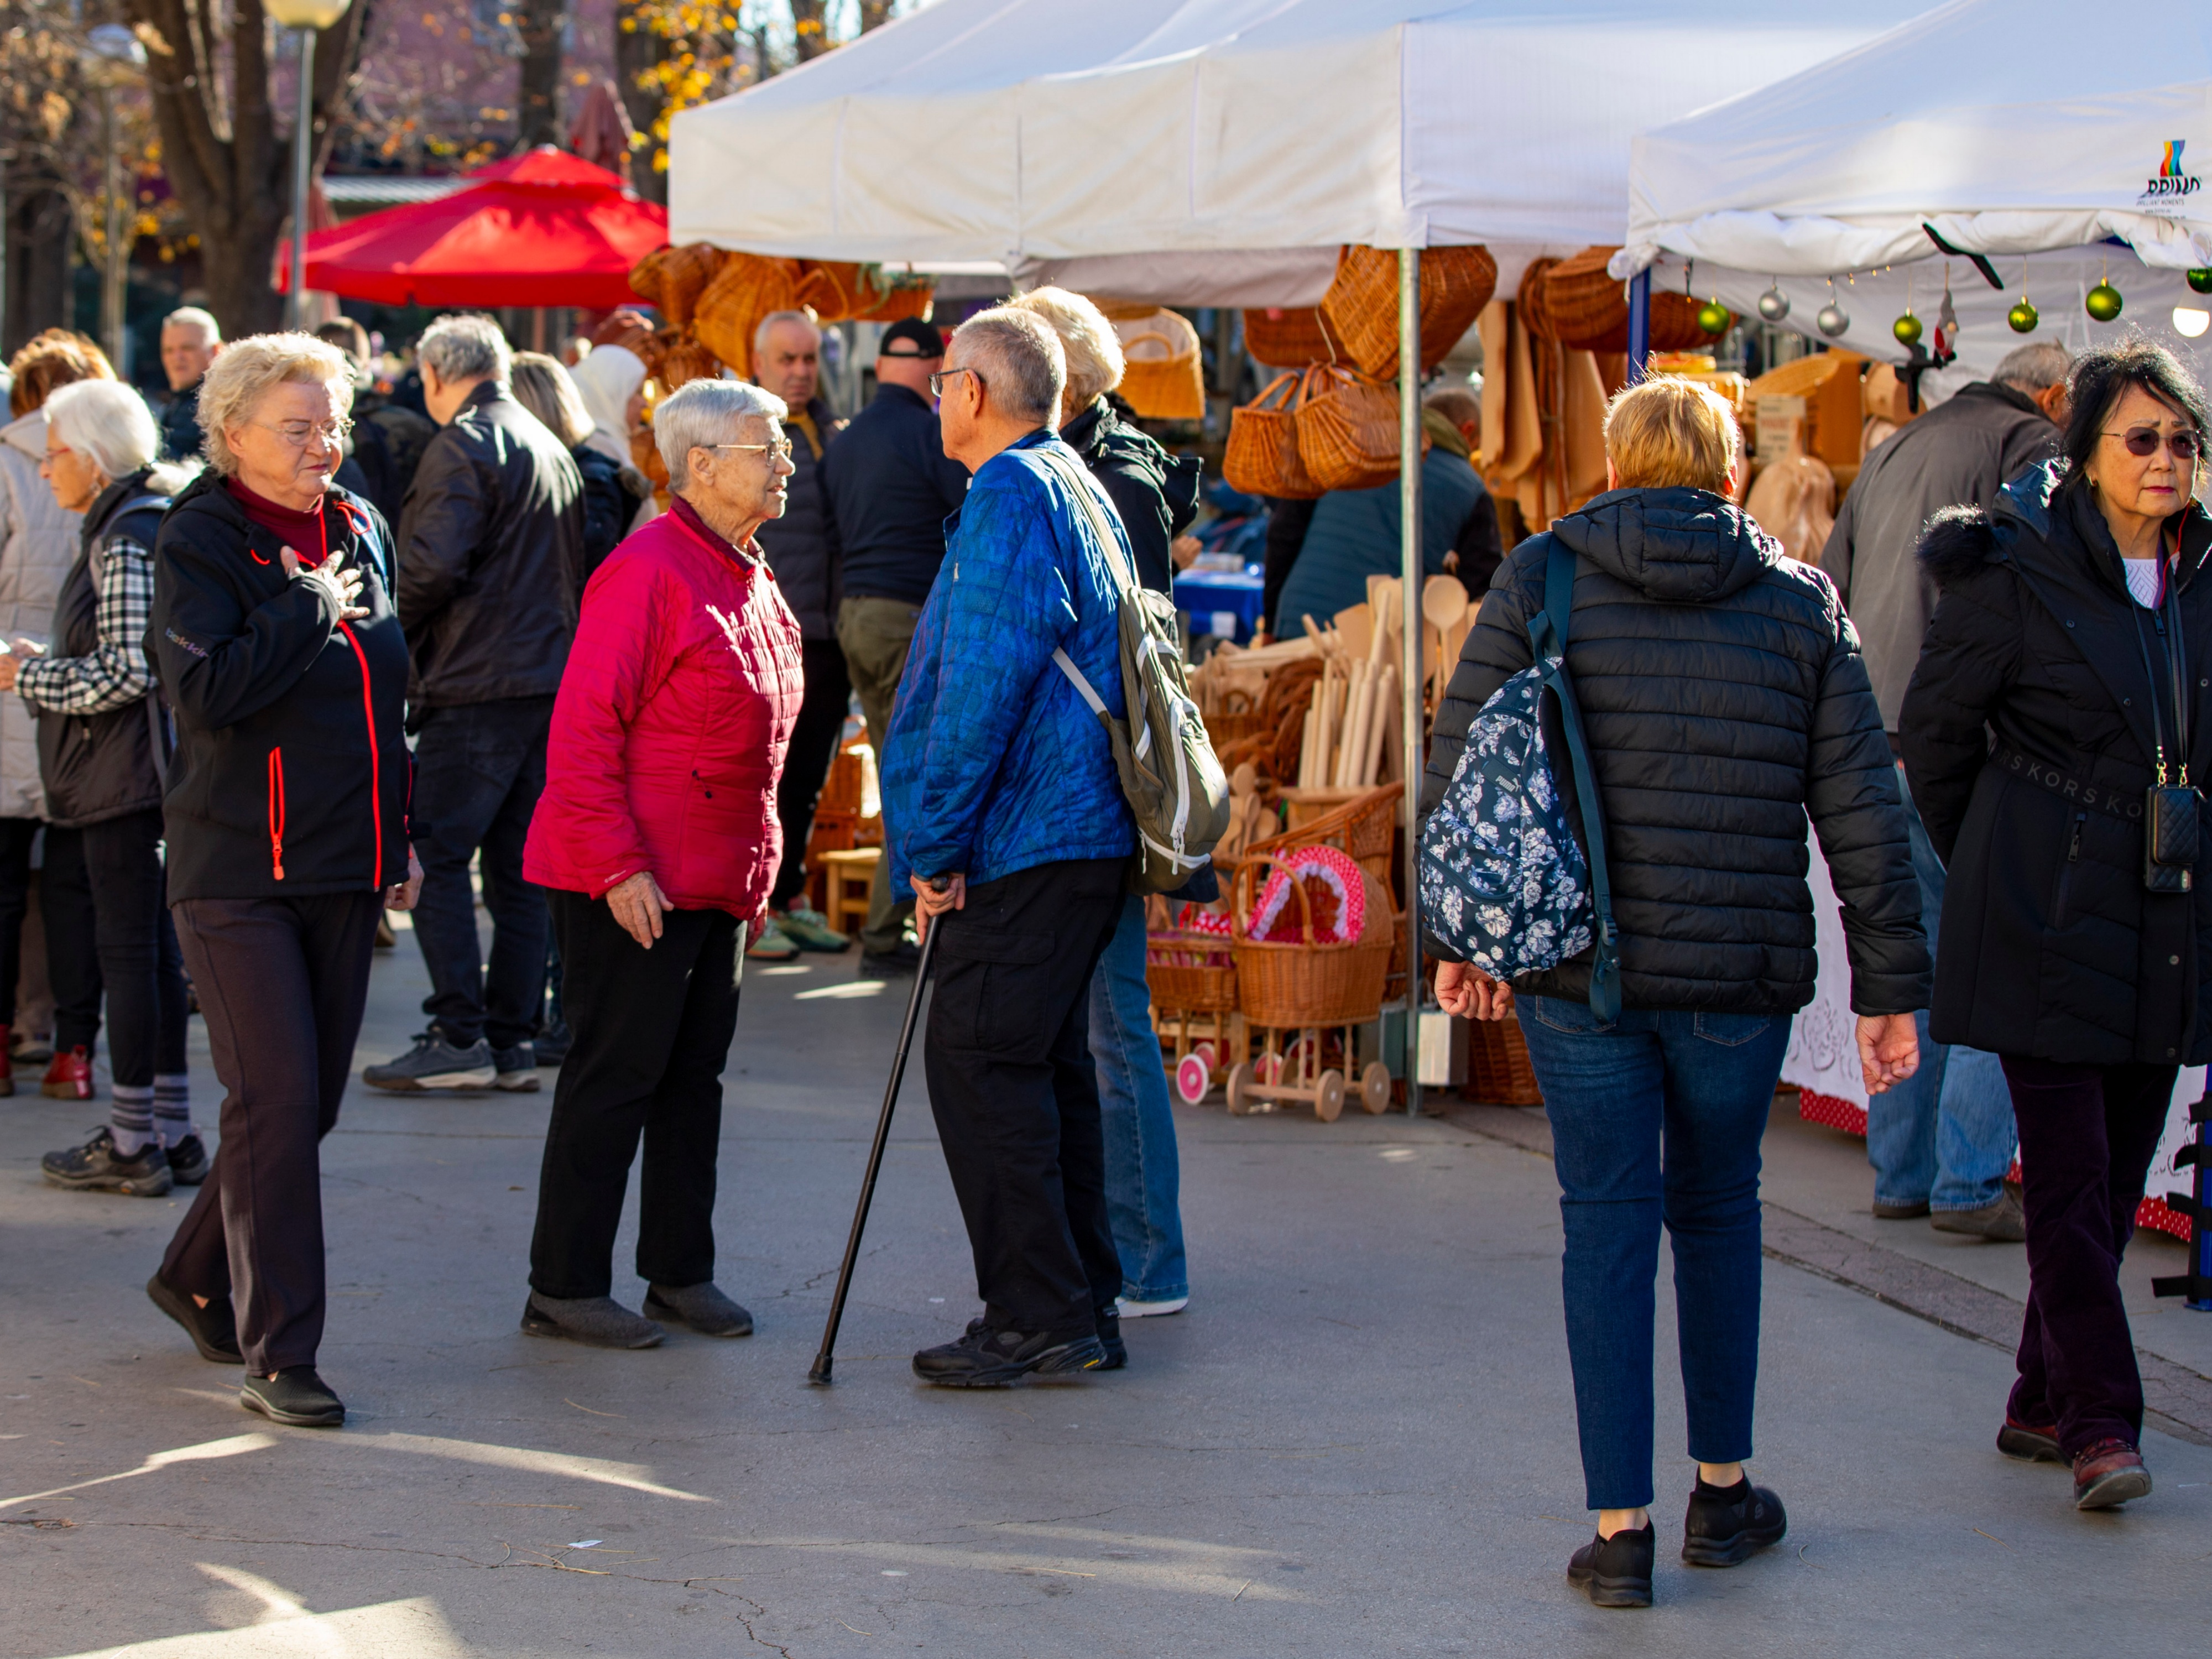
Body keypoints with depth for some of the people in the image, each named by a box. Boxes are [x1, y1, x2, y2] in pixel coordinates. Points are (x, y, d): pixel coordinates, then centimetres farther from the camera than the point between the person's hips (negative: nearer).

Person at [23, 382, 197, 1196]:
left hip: (123, 771, -10)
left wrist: (32, 675, -10)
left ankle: (132, 1144, 1)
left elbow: (127, 670, -21)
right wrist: (45, 664, 12)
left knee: (128, 948, -4)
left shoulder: (126, 539, -15)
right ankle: (170, 1131, 18)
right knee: (151, 947, 13)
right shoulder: (142, 525, 15)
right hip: (142, 770, 10)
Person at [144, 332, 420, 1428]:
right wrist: (311, 608, -17)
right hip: (236, 872, -7)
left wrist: (399, 833, 19)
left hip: (342, 870, 7)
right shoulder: (199, 542, -8)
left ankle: (198, 1279, 32)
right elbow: (206, 689, -22)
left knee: (311, 1100, 11)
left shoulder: (361, 532, 12)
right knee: (276, 1102, -11)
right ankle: (277, 1358, -7)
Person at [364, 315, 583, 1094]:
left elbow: (435, 564, -19)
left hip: (477, 682, -8)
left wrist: (398, 627, -3)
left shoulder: (463, 446, -9)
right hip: (552, 676, 8)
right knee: (519, 865, 10)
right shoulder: (553, 450, 17)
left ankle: (459, 1037, -9)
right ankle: (512, 1038, 10)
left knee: (438, 856, -5)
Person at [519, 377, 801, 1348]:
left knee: (695, 1075, 12)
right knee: (614, 1077, -3)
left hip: (718, 881, 9)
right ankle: (564, 1287, 4)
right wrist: (618, 866, -22)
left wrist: (755, 865, 19)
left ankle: (680, 1272, 21)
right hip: (632, 885, -9)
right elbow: (583, 732, -19)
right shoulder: (648, 573, -15)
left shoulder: (752, 583, 14)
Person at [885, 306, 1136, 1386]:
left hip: (1026, 843, -10)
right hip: (1084, 831, 10)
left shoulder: (1010, 496, -14)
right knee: (1046, 1062, 15)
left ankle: (1041, 1317, -6)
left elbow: (983, 685, -21)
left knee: (979, 1062, -7)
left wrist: (936, 844, -17)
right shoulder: (1078, 487, 19)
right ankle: (1081, 1308, 19)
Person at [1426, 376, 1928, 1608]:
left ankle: (1622, 1530, 3)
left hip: (1579, 968, -1)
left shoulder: (1540, 580, 0)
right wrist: (1891, 986, 6)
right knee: (1719, 1215, 19)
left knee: (1609, 1228, 5)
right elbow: (1862, 810, 2)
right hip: (1742, 978, 1)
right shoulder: (1801, 603, 3)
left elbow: (1459, 767, 0)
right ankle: (1723, 1494, 28)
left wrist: (1460, 934, 10)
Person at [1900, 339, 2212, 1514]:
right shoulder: (2016, 574, -9)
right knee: (2069, 1174, -8)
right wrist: (1985, 867, 9)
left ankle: (2043, 1403, 19)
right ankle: (2099, 1418, -4)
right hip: (2048, 926, -5)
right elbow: (1933, 731, 1)